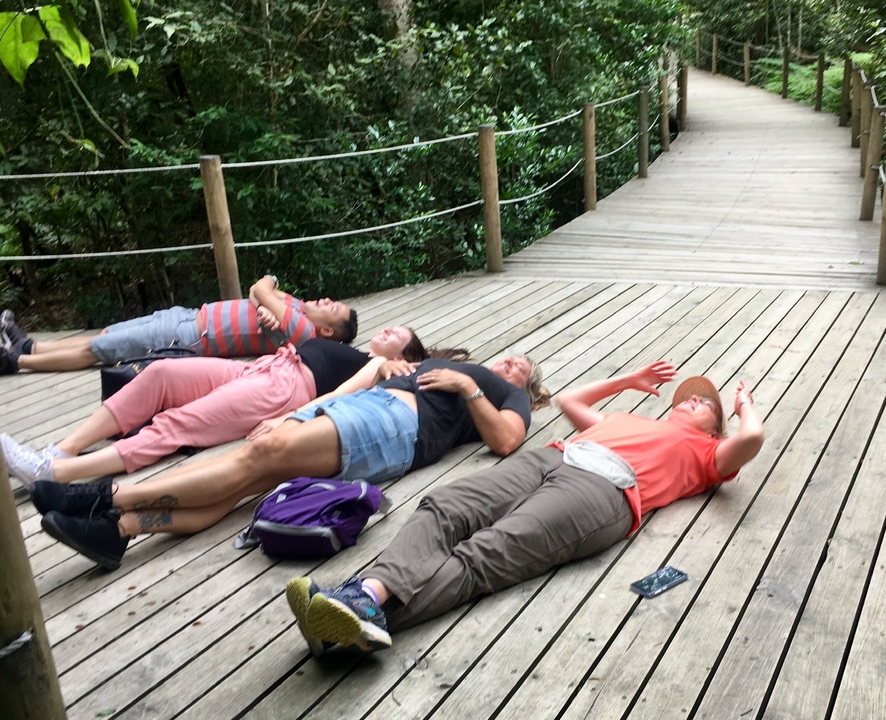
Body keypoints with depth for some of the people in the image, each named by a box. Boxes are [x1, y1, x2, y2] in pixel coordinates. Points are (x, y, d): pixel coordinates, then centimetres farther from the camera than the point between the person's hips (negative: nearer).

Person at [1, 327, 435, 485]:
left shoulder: (378, 367, 10)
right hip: (254, 370, 7)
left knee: (173, 426, -23)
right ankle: (59, 451, -19)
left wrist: (293, 420, -24)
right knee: (160, 373, -14)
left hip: (288, 388, -7)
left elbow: (345, 395, -9)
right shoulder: (352, 356, 35)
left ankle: (53, 473, -32)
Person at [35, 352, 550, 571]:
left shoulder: (510, 394, 21)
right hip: (364, 402, 7)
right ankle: (118, 527, -27)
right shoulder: (445, 366, 41)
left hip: (400, 424, -6)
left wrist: (466, 384, -2)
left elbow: (506, 439, -2)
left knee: (267, 452, -23)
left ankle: (113, 496, -28)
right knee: (253, 474, -15)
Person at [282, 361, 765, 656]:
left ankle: (369, 608, -50)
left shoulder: (703, 451, 28)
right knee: (443, 509, -25)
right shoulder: (632, 420, 44)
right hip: (550, 457, 6)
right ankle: (371, 589, -46)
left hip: (605, 488, -6)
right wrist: (628, 380, 62)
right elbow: (569, 400, 54)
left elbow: (751, 438, 8)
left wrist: (745, 402, 31)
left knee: (486, 555, -31)